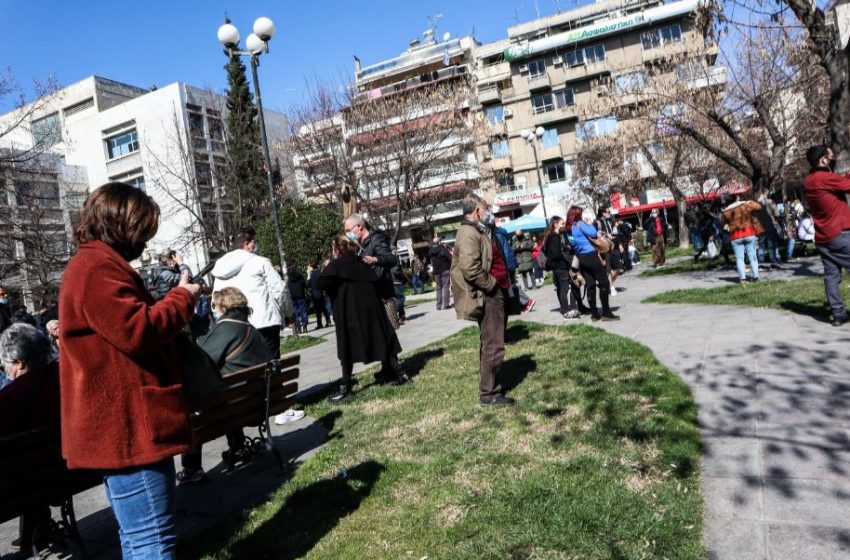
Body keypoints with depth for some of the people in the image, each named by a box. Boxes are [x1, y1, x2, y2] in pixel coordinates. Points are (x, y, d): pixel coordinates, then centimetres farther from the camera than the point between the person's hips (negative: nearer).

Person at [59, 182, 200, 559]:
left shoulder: (97, 265, 20)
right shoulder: (97, 268, -15)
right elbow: (137, 330, -25)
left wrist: (178, 298, 9)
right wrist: (182, 298, -10)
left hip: (124, 424, 11)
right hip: (127, 426, -11)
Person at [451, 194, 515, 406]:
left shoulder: (477, 231, 18)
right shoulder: (469, 233, -17)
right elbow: (470, 269, -28)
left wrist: (501, 285, 17)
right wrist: (492, 285, -17)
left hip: (493, 294, 11)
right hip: (488, 296, -11)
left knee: (491, 344, 17)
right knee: (493, 346, -5)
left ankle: (491, 386, 28)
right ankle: (489, 394, 3)